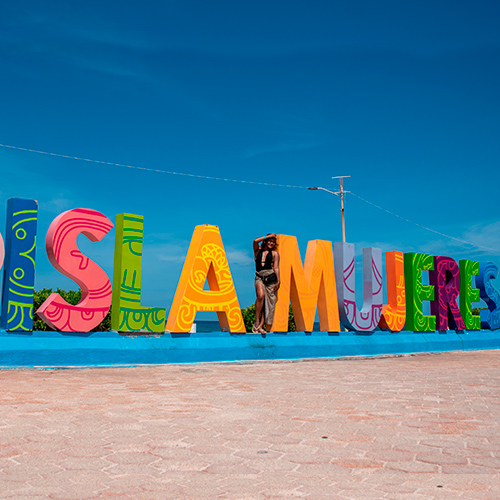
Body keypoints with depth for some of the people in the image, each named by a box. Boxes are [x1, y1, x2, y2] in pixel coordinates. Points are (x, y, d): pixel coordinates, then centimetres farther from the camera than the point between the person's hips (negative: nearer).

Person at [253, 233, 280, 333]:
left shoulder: (275, 253, 13)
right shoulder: (258, 250, 16)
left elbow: (276, 268, 5)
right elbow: (255, 241, -4)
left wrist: (278, 281, -6)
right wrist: (269, 236, 6)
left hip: (271, 278, 1)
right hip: (259, 277, -1)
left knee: (269, 302, -6)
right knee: (261, 295, -27)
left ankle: (261, 326, -8)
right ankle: (256, 321, -18)